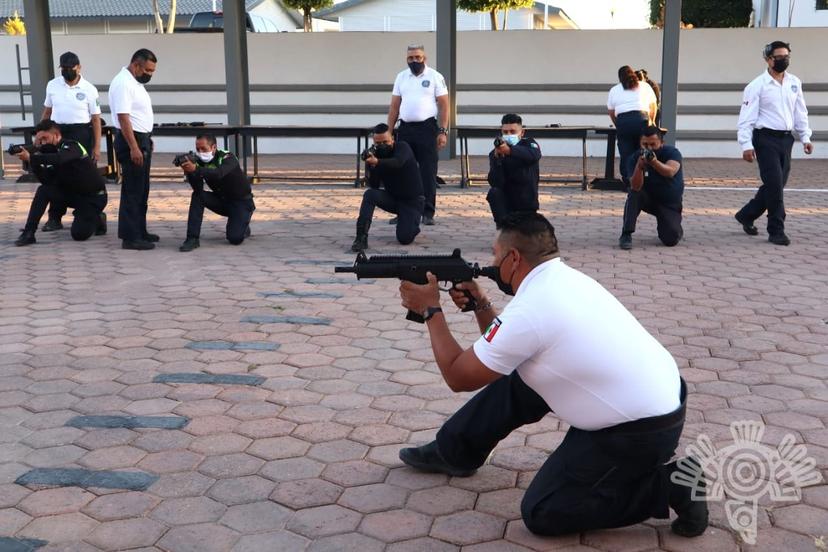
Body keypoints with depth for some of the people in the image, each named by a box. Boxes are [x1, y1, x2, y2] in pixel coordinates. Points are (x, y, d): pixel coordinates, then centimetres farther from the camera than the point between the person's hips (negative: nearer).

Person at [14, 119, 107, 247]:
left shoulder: (71, 146, -17)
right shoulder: (53, 151, 4)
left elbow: (57, 160, -40)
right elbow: (46, 180, -9)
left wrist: (31, 157, -37)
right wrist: (36, 150, -17)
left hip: (94, 197, -7)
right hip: (74, 193, 7)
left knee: (79, 234, -20)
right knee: (43, 190, -16)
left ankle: (97, 219, 13)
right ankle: (28, 233, -13)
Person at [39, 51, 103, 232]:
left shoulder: (89, 89, -2)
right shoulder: (52, 85, 8)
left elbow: (96, 119, -1)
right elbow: (47, 112, 16)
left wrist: (97, 146, -6)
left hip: (81, 134, -3)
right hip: (57, 133, 3)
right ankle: (54, 218, 7)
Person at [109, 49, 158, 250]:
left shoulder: (135, 82, 13)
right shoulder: (123, 84, -17)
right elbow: (123, 118, -23)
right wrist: (134, 148, -27)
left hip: (142, 140, 10)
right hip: (131, 141, -10)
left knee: (141, 190, 16)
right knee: (132, 191, -7)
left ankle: (139, 231, 25)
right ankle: (130, 237, -3)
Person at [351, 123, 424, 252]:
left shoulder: (402, 147, -16)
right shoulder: (375, 154, -5)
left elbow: (397, 163, -41)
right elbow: (374, 186, -11)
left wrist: (377, 162, -58)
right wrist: (371, 167, -29)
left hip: (412, 200, -4)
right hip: (392, 198, 4)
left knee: (404, 238, -20)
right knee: (370, 194, -26)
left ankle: (411, 225, 17)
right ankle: (361, 238, -26)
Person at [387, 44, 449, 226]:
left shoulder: (435, 77, 1)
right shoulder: (401, 77, 12)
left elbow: (444, 105, -2)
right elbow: (394, 107, 13)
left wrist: (443, 131, -10)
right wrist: (389, 131, 6)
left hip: (427, 128, -4)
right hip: (405, 129, 4)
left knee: (428, 172, -3)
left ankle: (428, 213, 0)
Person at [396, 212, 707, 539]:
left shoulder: (530, 309, -23)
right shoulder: (562, 279, 4)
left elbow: (459, 377, -9)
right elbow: (509, 347, 20)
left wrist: (430, 311, 0)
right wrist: (481, 305, 8)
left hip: (641, 430, -9)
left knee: (541, 512, 1)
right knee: (513, 383, 14)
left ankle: (669, 484, 1)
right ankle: (453, 452, 32)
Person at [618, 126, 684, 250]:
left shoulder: (672, 152, -17)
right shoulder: (635, 158, -13)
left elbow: (670, 172, -40)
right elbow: (636, 187, -27)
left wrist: (654, 162, -59)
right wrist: (639, 166, -44)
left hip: (670, 204, -1)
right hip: (648, 199, 2)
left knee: (671, 240, -21)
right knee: (634, 194, -32)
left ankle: (675, 229, 17)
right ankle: (626, 235, -26)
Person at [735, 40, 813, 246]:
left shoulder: (794, 83, 11)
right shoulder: (757, 85, -6)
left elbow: (800, 113, 16)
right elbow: (746, 117, -9)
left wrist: (805, 138, 9)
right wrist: (747, 145, -17)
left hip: (786, 139, 6)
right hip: (766, 139, -6)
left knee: (776, 185, 11)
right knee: (774, 185, -10)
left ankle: (746, 215, 32)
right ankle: (777, 231, -1)